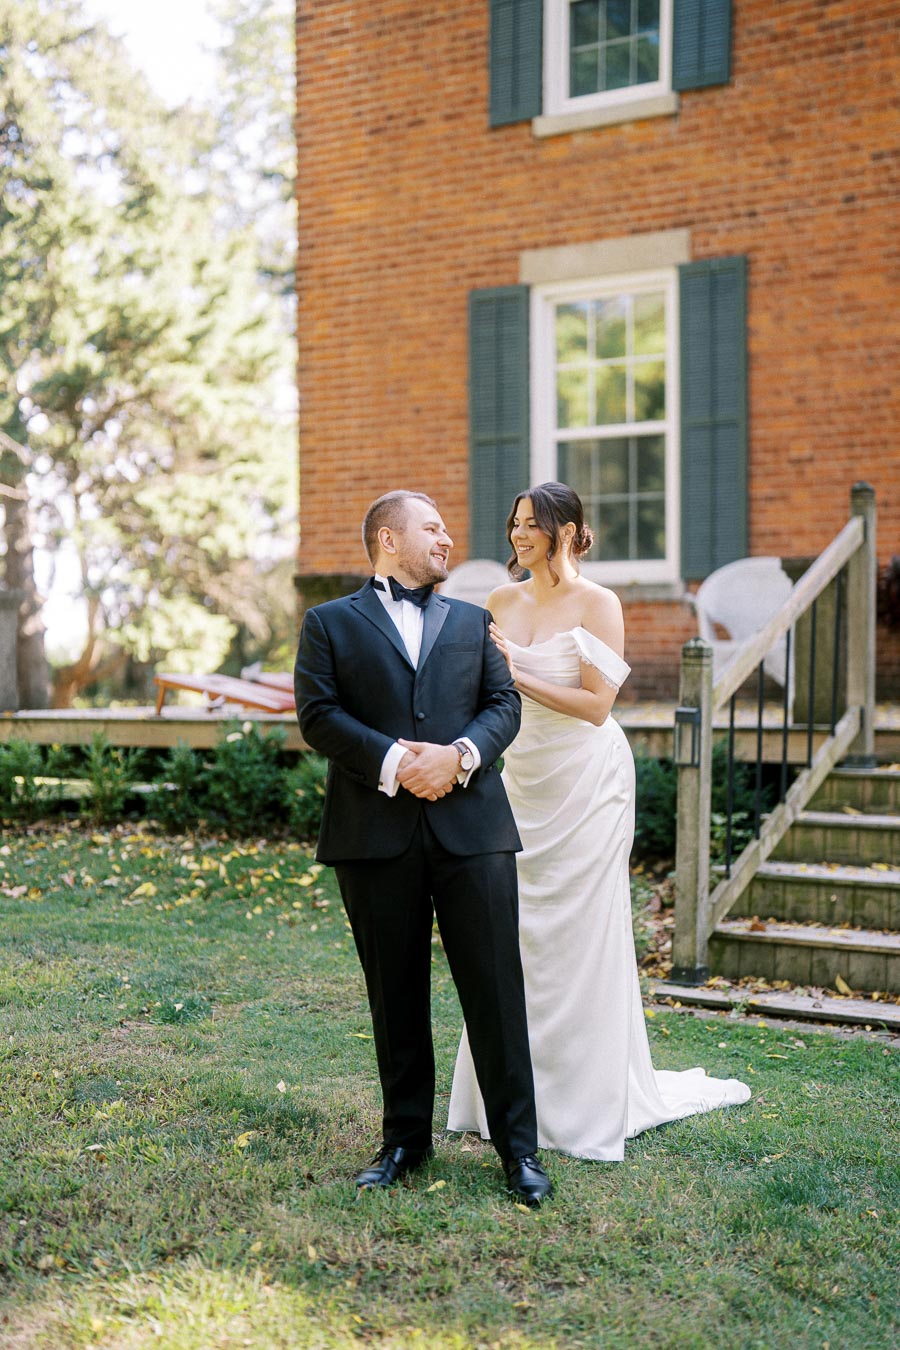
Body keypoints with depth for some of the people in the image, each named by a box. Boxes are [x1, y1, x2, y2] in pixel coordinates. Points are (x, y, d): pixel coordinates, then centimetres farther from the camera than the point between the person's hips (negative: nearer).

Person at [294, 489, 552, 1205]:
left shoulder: (472, 621, 19)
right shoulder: (331, 623, 10)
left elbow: (504, 704, 8)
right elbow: (319, 715, -2)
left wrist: (460, 755, -11)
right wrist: (393, 762, -14)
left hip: (472, 824, 2)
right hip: (377, 831, -1)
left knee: (496, 989, -1)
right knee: (396, 996, 8)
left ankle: (518, 1144, 8)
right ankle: (406, 1138, 21)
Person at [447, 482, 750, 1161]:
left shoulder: (597, 604, -8)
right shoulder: (501, 601, 8)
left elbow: (596, 704, -15)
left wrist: (520, 675, -19)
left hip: (584, 783, -5)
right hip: (519, 782, 6)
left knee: (580, 934, -1)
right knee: (512, 932, 6)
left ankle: (589, 1102, 12)